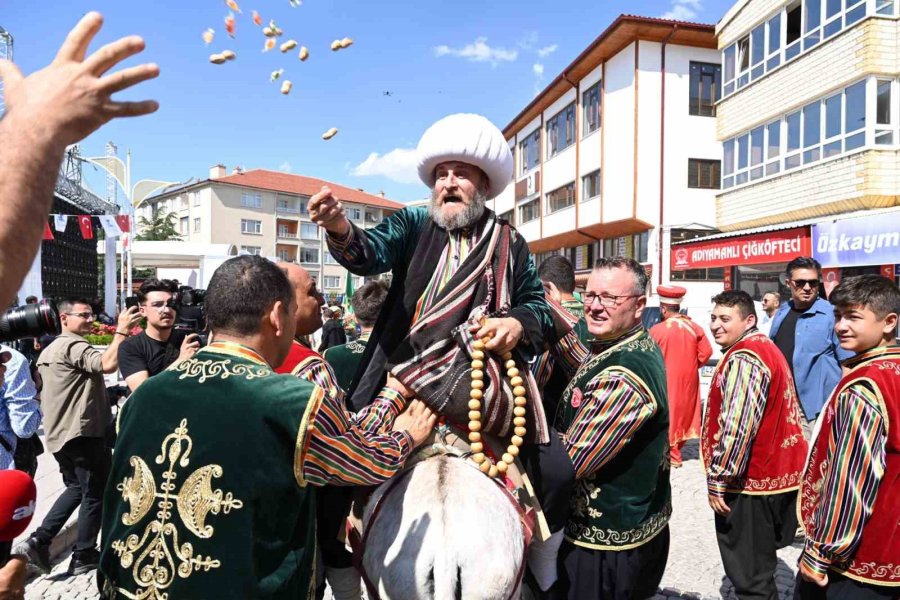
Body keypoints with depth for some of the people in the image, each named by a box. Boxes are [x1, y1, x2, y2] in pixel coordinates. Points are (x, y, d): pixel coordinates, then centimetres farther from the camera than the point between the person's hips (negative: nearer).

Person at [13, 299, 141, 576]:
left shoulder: (49, 350, 18)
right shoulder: (73, 345, -16)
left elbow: (44, 395, 27)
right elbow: (107, 364, -35)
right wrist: (121, 331, -32)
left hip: (60, 434, 10)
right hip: (84, 433, -10)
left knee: (77, 488, 23)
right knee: (95, 494, 4)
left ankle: (38, 541, 14)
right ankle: (83, 557, 13)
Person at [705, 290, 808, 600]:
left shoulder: (743, 359, -21)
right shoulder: (765, 347, 13)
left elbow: (736, 427, -27)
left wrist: (717, 479, -19)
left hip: (749, 481, -10)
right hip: (780, 473, 10)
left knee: (749, 575, 2)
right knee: (761, 561, 25)